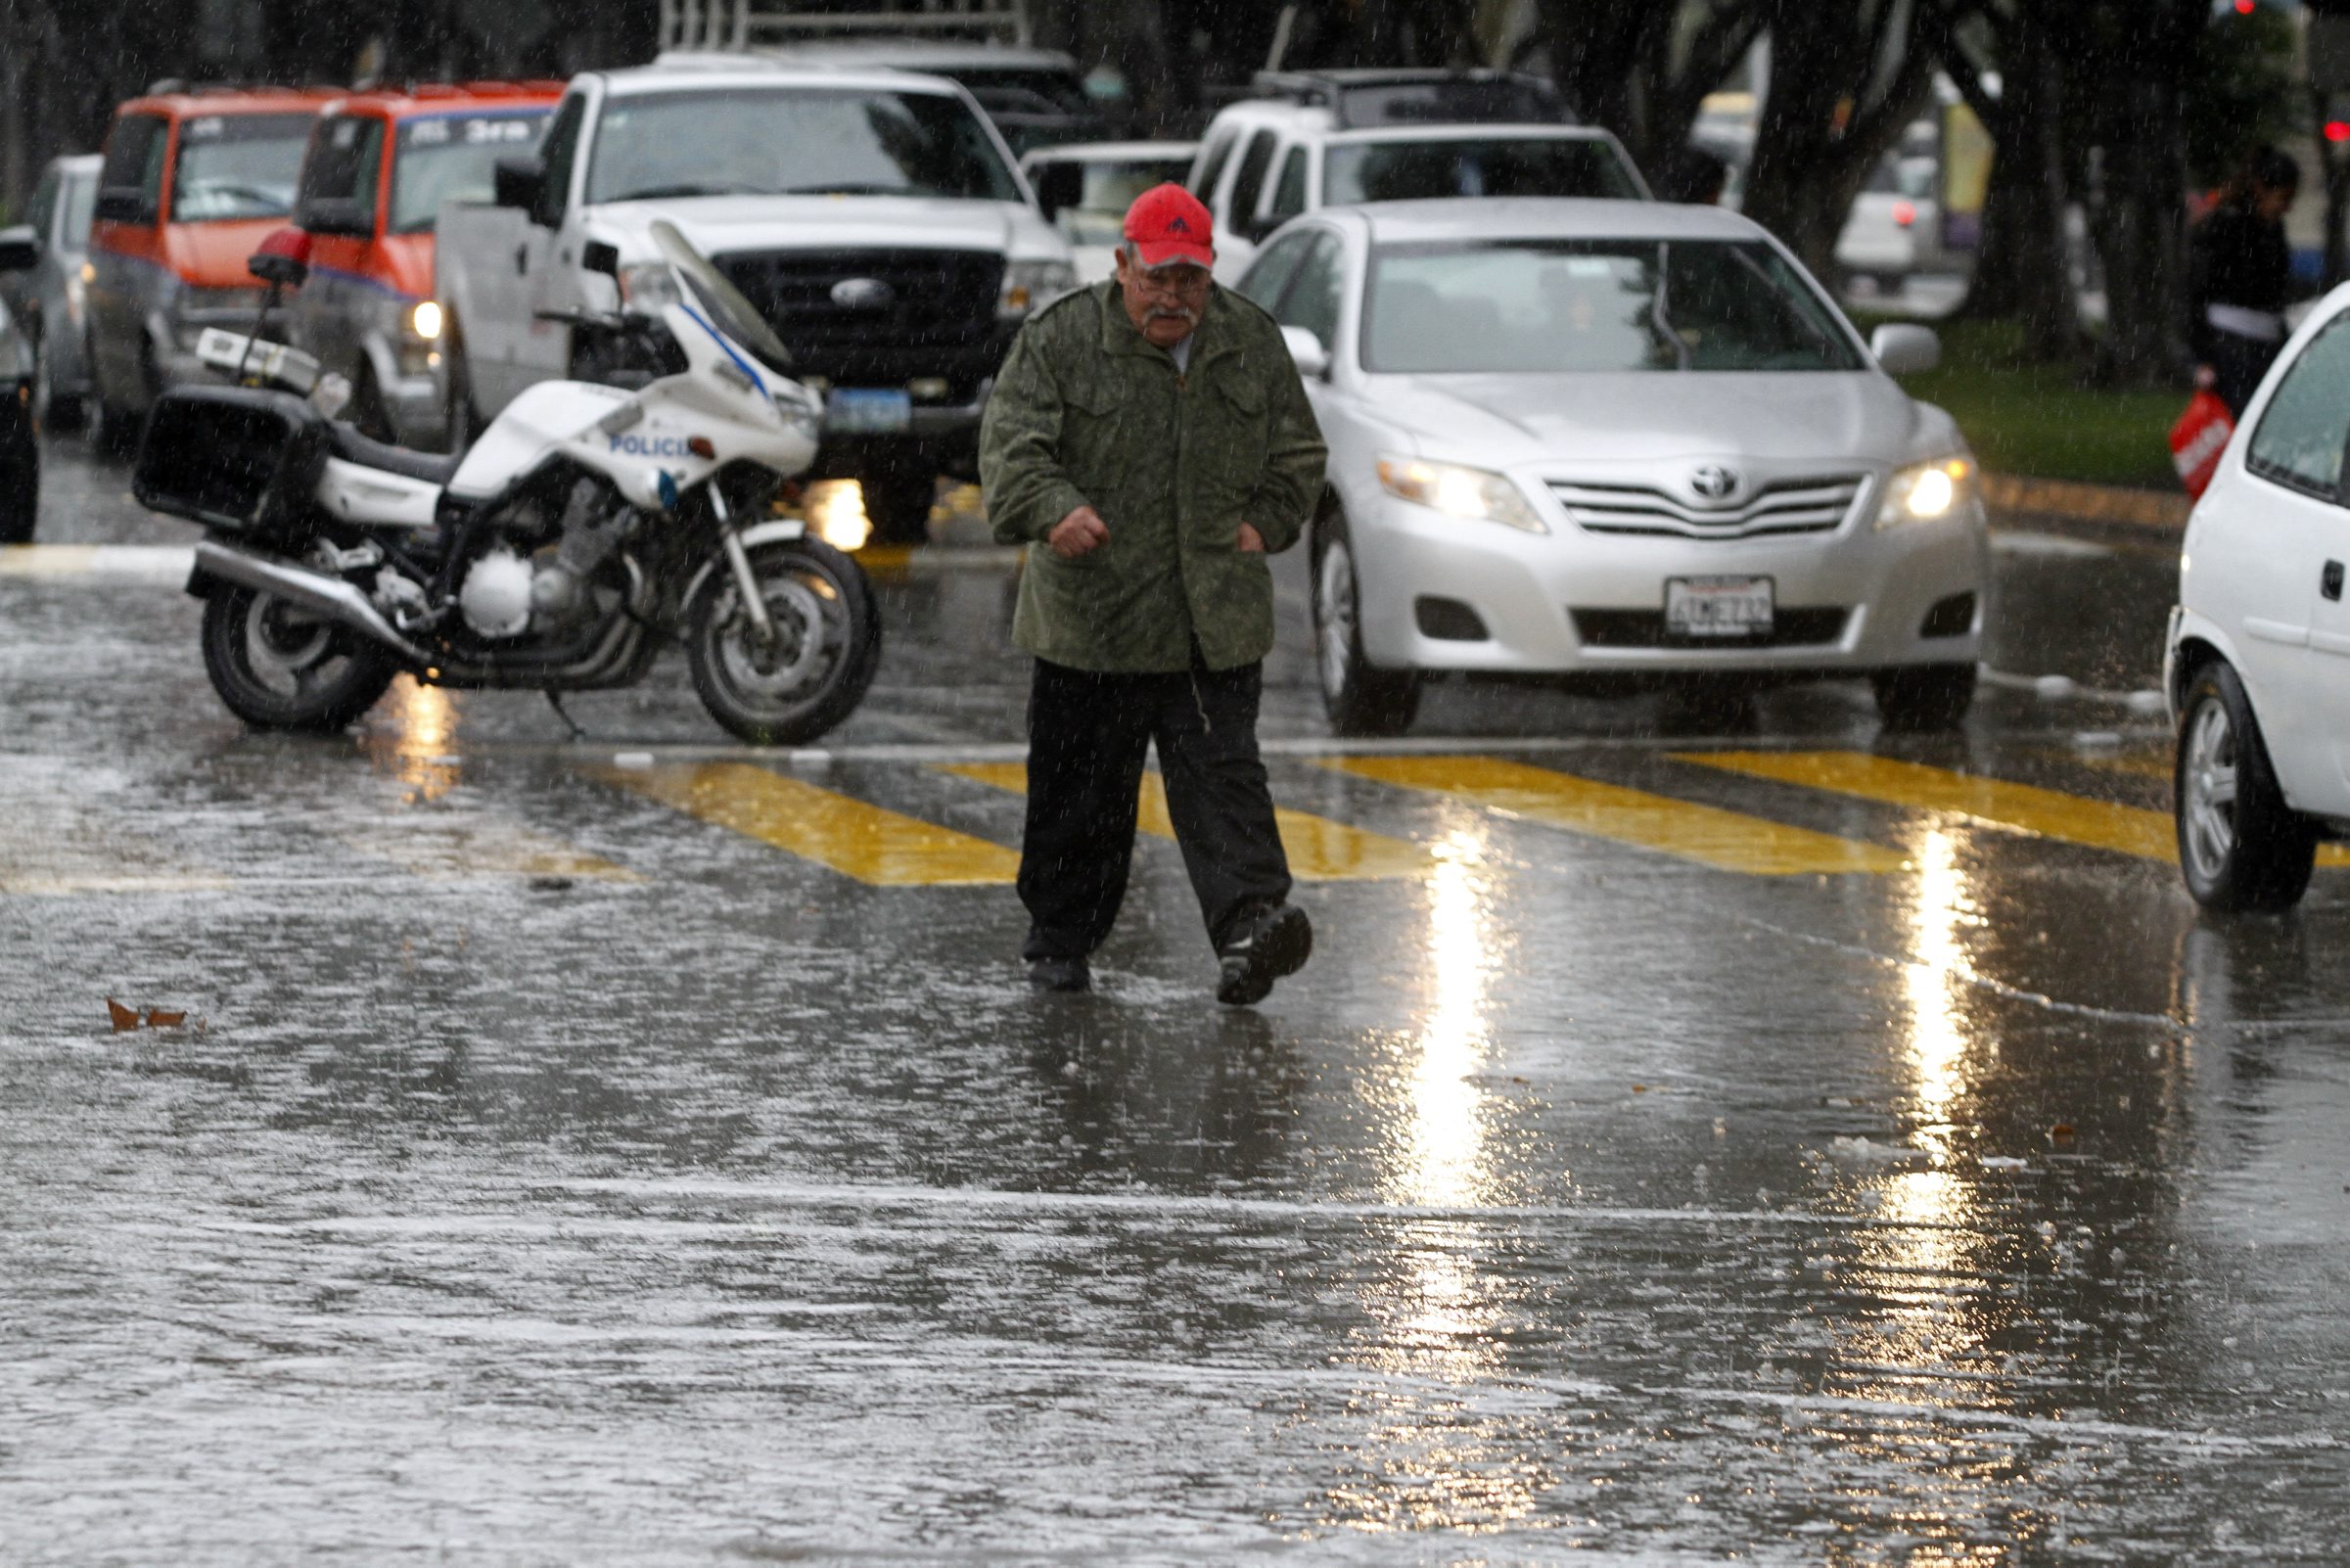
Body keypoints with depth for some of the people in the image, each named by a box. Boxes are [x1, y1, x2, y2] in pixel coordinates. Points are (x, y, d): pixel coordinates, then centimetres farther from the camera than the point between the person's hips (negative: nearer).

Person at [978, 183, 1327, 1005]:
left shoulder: (1253, 344, 9)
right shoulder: (1059, 340, -2)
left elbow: (1297, 457, 21)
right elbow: (1010, 446, -10)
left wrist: (1264, 523, 3)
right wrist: (1054, 510, -29)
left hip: (1217, 625, 2)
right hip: (1091, 620, -2)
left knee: (1222, 776, -8)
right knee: (1080, 792, 5)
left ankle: (1249, 922, -19)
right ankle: (1058, 942, 19)